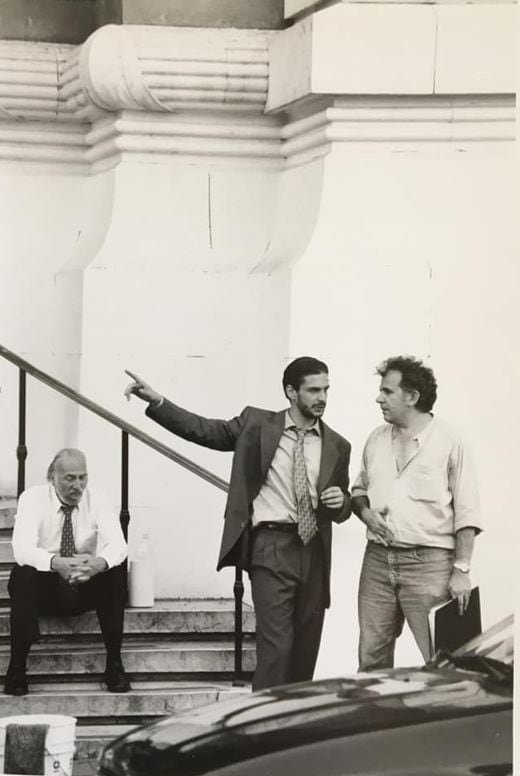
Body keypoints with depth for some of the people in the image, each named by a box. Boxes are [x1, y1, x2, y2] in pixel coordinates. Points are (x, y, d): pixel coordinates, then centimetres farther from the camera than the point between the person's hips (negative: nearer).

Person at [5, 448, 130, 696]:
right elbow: (22, 547, -27)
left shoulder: (96, 499, -6)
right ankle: (17, 667, -27)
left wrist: (99, 562, -45)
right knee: (24, 575, -34)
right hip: (44, 587, -1)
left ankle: (114, 664, -22)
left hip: (87, 586, 1)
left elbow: (117, 544, -20)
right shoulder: (33, 498, -12)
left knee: (115, 573, -29)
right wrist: (55, 563, -48)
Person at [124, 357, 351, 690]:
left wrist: (341, 502, -6)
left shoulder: (337, 446, 10)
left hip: (314, 549, 4)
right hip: (271, 546, -4)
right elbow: (204, 430, 0)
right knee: (276, 645, -11)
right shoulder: (257, 424, 3)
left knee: (306, 647, 10)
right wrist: (157, 402, -9)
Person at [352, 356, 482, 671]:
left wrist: (461, 570, -11)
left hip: (429, 562, -5)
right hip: (378, 560, 5)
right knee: (371, 657, 5)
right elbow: (359, 489, 25)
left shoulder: (449, 442, -4)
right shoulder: (376, 440, 13)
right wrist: (365, 511, 1)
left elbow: (466, 512, -5)